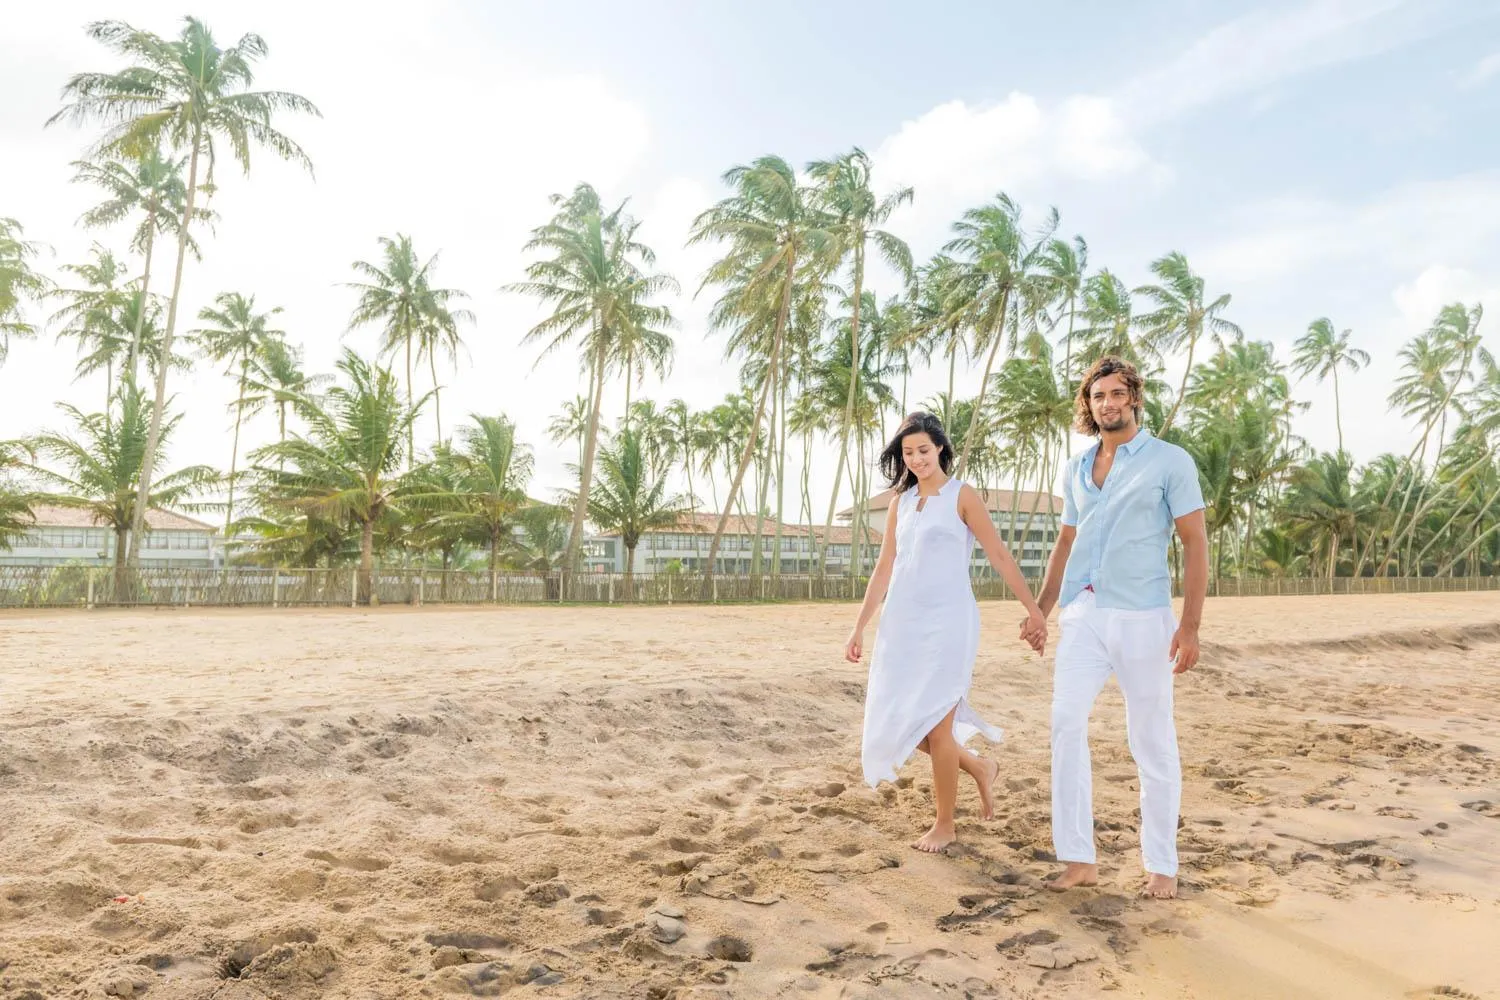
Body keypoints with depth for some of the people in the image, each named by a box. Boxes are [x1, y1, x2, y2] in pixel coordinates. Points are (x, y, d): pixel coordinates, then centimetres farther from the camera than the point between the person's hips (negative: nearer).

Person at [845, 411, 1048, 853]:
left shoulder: (962, 496, -2)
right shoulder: (900, 502, 13)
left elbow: (999, 556, -4)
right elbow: (884, 568, 14)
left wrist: (1034, 610, -8)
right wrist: (859, 628, 12)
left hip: (947, 623, -6)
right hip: (902, 622, 6)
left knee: (935, 727, -2)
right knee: (896, 720, 7)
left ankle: (945, 826, 17)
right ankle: (978, 767, 30)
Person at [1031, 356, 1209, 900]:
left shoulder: (1170, 461, 0)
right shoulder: (1077, 468, 14)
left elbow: (1195, 543, -4)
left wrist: (1190, 625, -12)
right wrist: (1040, 610, 15)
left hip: (1142, 619, -4)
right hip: (1082, 615, 4)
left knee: (1153, 743, 3)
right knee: (1066, 723, -8)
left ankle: (1162, 865, 17)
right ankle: (1078, 859, 0)